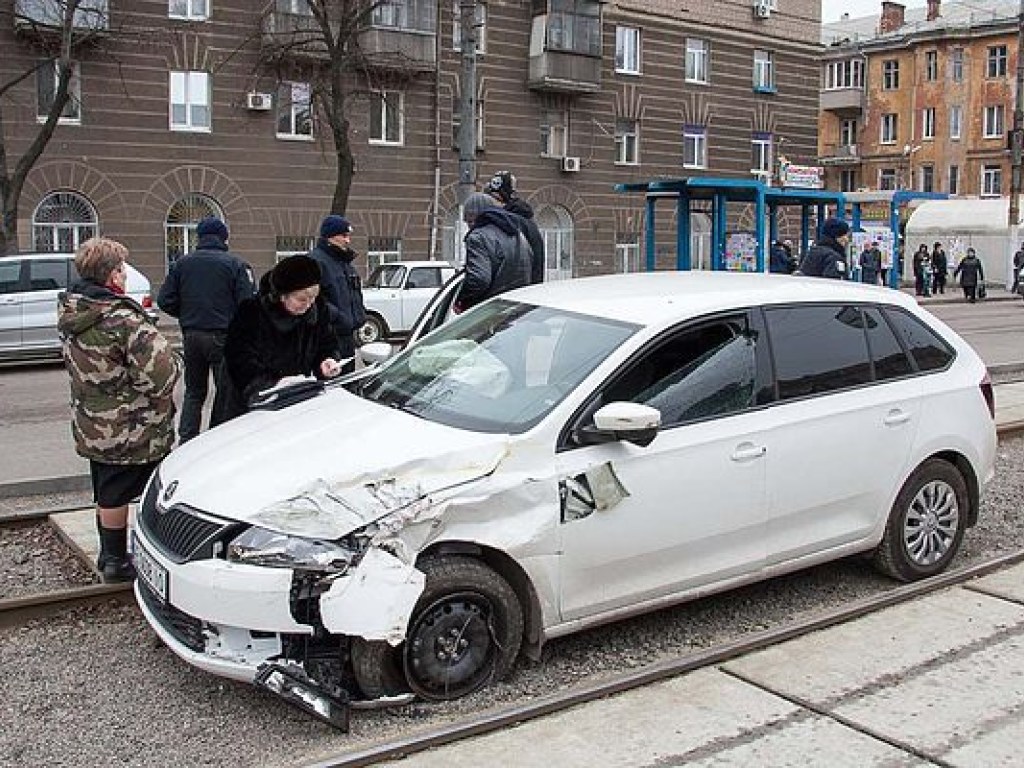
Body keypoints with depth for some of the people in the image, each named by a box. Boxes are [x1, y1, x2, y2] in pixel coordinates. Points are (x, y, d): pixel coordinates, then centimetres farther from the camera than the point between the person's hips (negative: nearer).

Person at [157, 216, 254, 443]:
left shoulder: (182, 263, 5)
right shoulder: (235, 264, -7)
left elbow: (164, 300, 2)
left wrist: (187, 316, 16)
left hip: (191, 336, 4)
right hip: (223, 336, -4)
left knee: (194, 391, 16)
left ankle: (186, 441, 15)